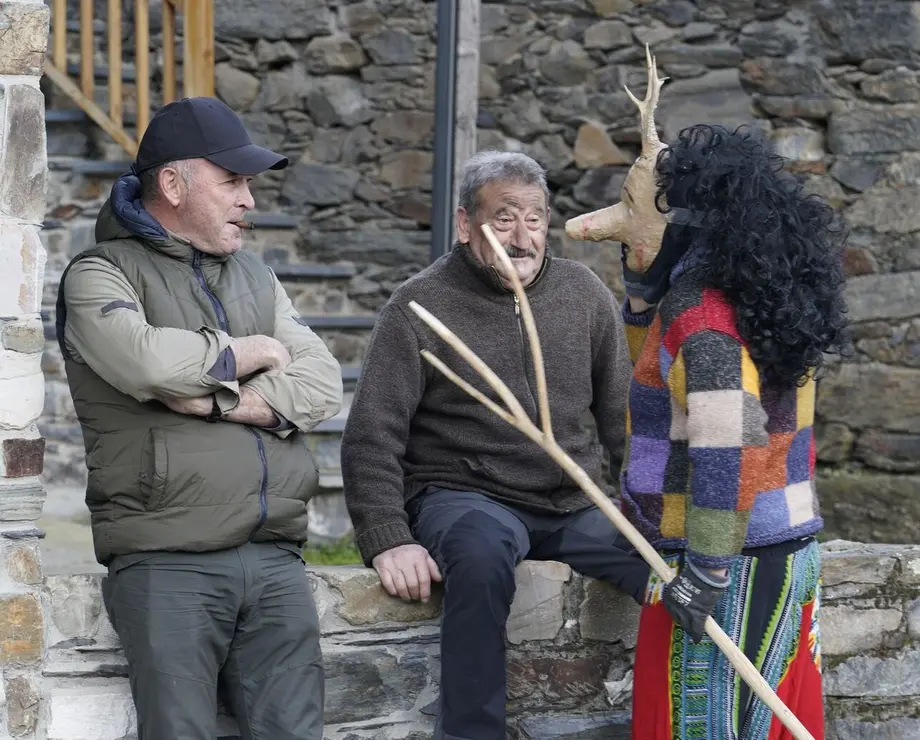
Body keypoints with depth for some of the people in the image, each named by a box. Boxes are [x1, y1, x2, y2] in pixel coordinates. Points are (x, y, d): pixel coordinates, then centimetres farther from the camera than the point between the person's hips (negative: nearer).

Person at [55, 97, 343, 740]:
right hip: (166, 564, -5)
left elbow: (324, 388, 9)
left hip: (275, 560, 5)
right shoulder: (101, 275, 4)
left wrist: (217, 401, -7)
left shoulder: (255, 277, 22)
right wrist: (249, 353, -2)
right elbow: (143, 359, -19)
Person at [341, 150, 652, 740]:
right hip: (464, 496, -4)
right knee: (483, 552, -39)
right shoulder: (420, 307, -2)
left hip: (575, 505, 4)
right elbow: (372, 438, -5)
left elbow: (625, 419, 13)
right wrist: (388, 540, -17)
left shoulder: (585, 294, 9)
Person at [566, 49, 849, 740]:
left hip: (729, 562, -9)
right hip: (788, 552, 9)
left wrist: (705, 573, -23)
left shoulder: (703, 314, -17)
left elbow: (726, 450, -25)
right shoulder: (754, 295, 11)